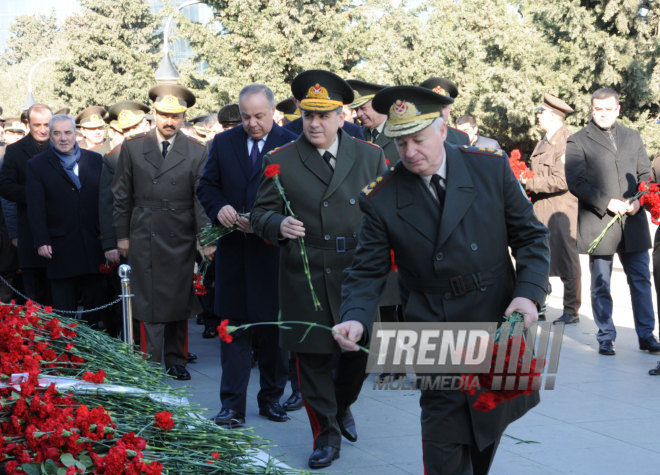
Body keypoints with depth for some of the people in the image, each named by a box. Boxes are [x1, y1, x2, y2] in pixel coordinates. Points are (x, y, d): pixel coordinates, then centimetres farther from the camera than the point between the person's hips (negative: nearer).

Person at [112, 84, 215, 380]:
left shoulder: (197, 152, 2)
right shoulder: (132, 147, 4)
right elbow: (122, 196, 8)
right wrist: (122, 235, 5)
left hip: (180, 240, 1)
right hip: (144, 240, 0)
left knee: (179, 302, 9)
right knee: (150, 304, -3)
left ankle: (176, 360, 21)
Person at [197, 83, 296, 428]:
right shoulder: (224, 143, 8)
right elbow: (206, 186, 11)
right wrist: (219, 208, -10)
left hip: (274, 249, -2)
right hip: (234, 251, 2)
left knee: (274, 328, 9)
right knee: (234, 328, 3)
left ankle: (271, 398, 23)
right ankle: (232, 406, 5)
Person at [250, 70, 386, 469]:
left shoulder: (370, 156, 5)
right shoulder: (280, 162, 1)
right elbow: (261, 213, 2)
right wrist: (278, 225, -19)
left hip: (358, 276, 1)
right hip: (304, 280, -1)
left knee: (358, 352, 10)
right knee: (312, 357, 3)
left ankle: (342, 405, 41)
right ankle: (327, 436, 18)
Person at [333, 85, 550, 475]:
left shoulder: (491, 170, -6)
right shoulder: (383, 199, -8)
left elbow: (531, 236, 0)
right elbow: (368, 272, -5)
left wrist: (529, 293, -14)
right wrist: (356, 319, -24)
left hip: (499, 324, 2)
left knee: (491, 426, 17)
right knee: (445, 432, -7)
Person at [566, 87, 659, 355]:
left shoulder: (632, 137, 14)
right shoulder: (578, 141, 1)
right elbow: (576, 182, -7)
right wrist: (607, 202, -15)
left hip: (633, 222, 3)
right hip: (598, 223, -3)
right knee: (601, 285, 4)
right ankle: (606, 338, 14)